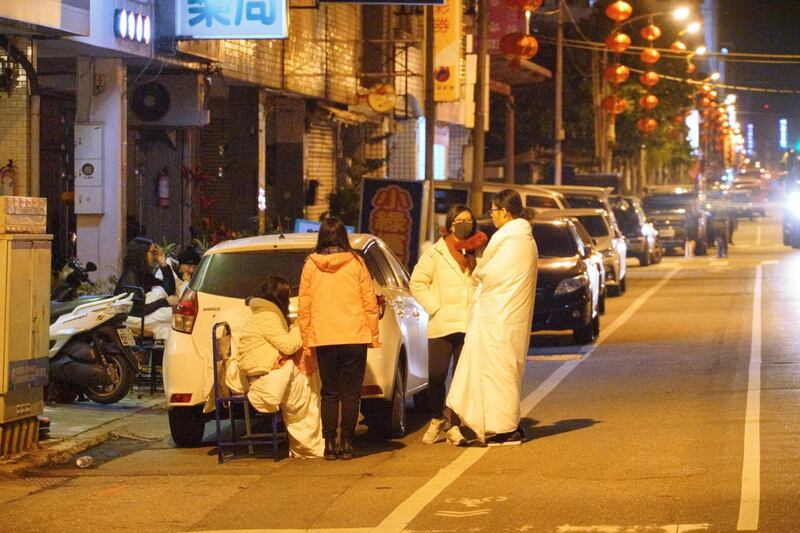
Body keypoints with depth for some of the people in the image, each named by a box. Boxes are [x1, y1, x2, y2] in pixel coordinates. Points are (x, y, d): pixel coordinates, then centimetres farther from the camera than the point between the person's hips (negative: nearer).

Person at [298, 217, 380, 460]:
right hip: (355, 338, -1)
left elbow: (304, 306, 4)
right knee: (351, 392, 4)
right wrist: (373, 335, 8)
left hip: (323, 340, 1)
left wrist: (305, 339, 11)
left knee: (329, 393, 8)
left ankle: (329, 444, 4)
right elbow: (370, 302, 1)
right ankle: (346, 443, 1)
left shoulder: (311, 265, 1)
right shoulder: (356, 264, -1)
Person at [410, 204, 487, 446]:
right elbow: (417, 283, 1)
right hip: (442, 326, -2)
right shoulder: (435, 253, 3)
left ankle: (453, 425, 8)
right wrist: (435, 308, -6)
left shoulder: (475, 254, 13)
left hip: (468, 325, 2)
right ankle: (437, 420, 18)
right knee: (436, 376, -2)